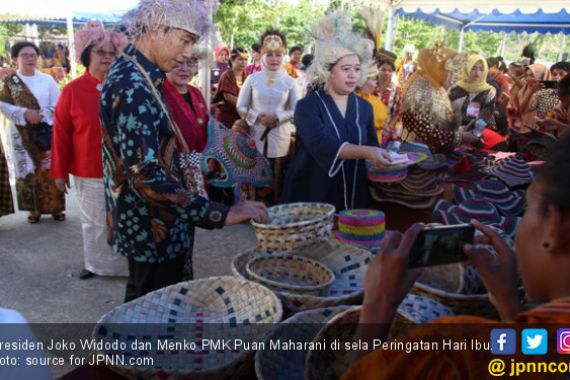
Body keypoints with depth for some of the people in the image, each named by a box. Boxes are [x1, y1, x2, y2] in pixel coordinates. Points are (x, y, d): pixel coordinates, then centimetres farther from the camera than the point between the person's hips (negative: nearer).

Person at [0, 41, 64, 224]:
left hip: (47, 133, 0)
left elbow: (58, 105, -2)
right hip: (23, 134, 0)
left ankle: (55, 207, 11)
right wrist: (25, 114, -18)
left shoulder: (47, 79, 2)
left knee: (51, 169, 1)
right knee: (28, 170, 4)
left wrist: (41, 115, -16)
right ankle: (34, 209, 14)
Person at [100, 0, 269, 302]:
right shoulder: (132, 87, -24)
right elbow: (146, 176, -31)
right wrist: (221, 215, -32)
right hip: (151, 230, -10)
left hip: (145, 223, 10)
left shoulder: (133, 75, 7)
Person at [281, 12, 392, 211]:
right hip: (311, 195, -4)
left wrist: (384, 158, -10)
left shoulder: (364, 107, 7)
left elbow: (372, 147, 10)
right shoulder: (308, 106, -9)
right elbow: (321, 146, -25)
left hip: (353, 196, 4)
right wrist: (366, 152, -36)